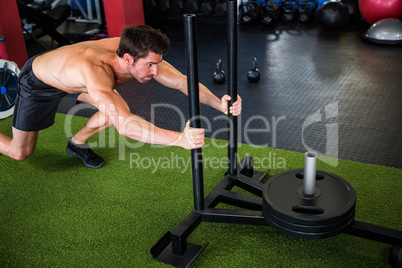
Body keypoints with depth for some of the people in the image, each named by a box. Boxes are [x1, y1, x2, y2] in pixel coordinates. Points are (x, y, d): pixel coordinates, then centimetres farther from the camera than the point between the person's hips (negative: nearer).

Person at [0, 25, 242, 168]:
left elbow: (183, 81, -29)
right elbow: (123, 124, -62)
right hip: (37, 81, -6)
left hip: (67, 74, 6)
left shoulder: (138, 54, -30)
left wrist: (220, 104, -44)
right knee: (20, 153, 5)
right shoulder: (95, 71, -50)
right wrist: (179, 139, -72)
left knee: (119, 108, -10)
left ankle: (77, 143, 16)